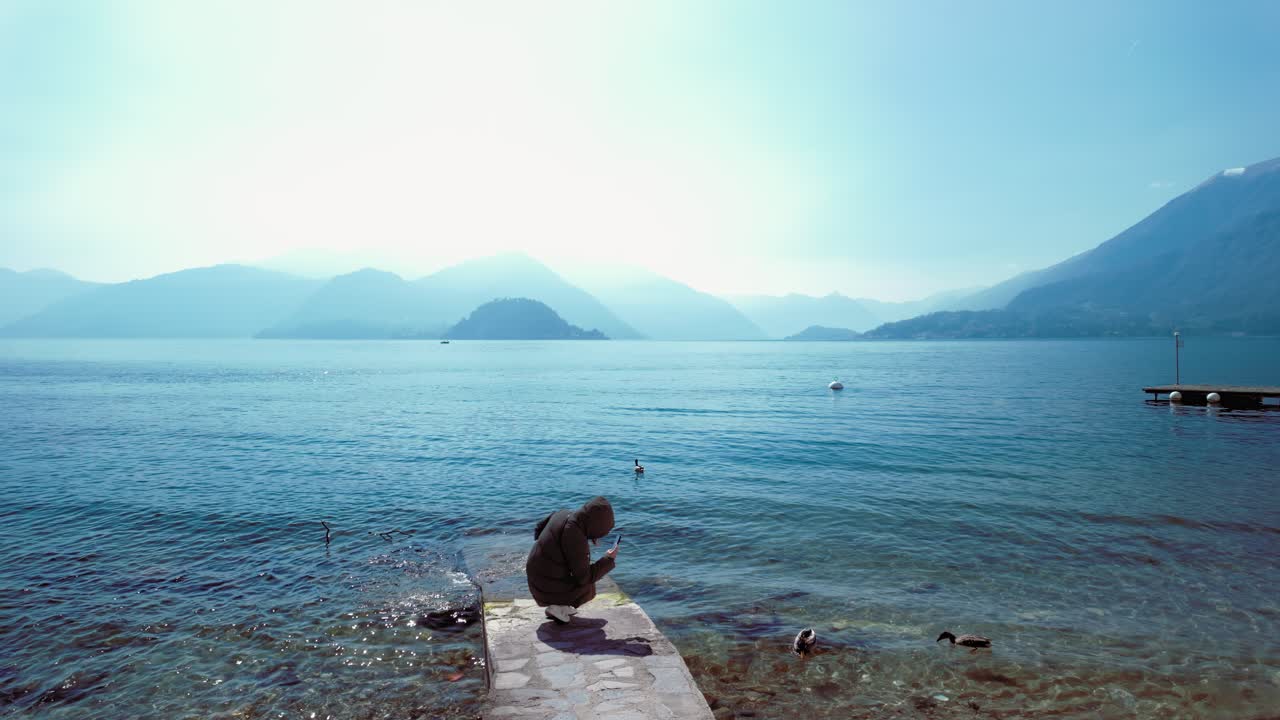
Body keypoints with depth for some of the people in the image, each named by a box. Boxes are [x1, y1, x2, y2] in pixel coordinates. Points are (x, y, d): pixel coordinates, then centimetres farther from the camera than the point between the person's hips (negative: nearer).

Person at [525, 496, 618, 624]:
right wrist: (609, 560, -10)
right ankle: (557, 607, 0)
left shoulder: (563, 513, -5)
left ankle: (560, 605, 16)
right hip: (549, 588, -8)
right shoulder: (576, 538, -28)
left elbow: (539, 529, 14)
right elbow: (584, 577, -20)